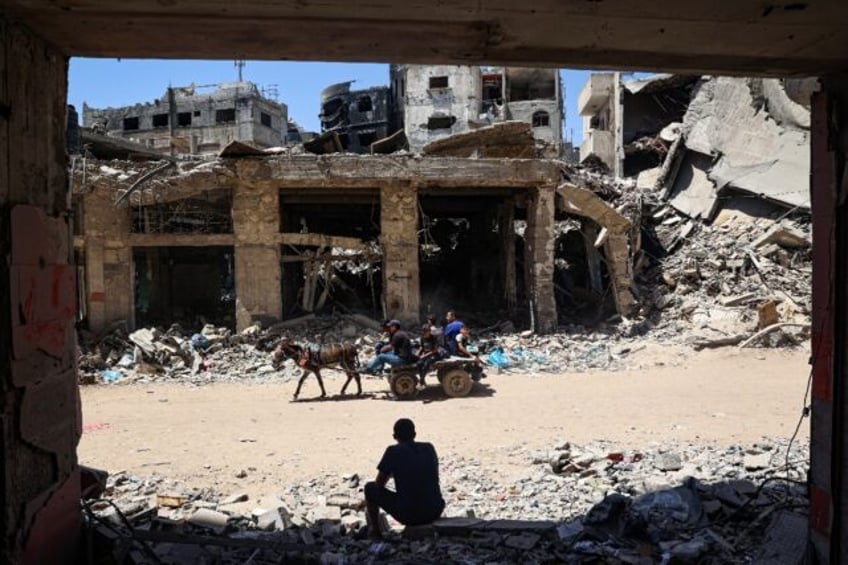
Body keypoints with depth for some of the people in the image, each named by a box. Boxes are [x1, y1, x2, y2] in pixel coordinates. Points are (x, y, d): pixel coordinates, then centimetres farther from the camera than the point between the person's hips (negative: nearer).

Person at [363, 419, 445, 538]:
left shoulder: (393, 451, -6)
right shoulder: (429, 448, 7)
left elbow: (379, 484, 3)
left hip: (408, 515, -4)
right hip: (435, 512, 4)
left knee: (370, 488, 16)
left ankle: (374, 532, 24)